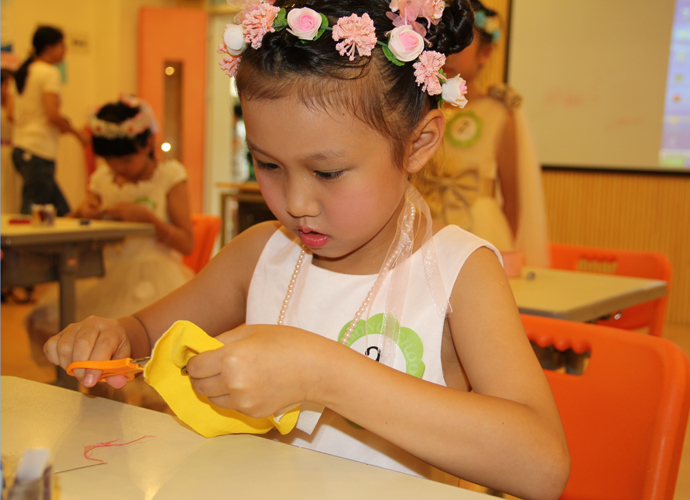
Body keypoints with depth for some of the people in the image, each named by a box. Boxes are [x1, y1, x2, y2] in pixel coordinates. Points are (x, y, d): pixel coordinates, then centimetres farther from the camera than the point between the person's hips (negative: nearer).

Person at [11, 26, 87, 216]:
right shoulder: (50, 72, -8)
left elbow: (15, 115, 18)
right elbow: (53, 115, -19)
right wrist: (78, 134, -5)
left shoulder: (26, 70, 17)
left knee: (62, 211, 10)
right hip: (39, 151, -9)